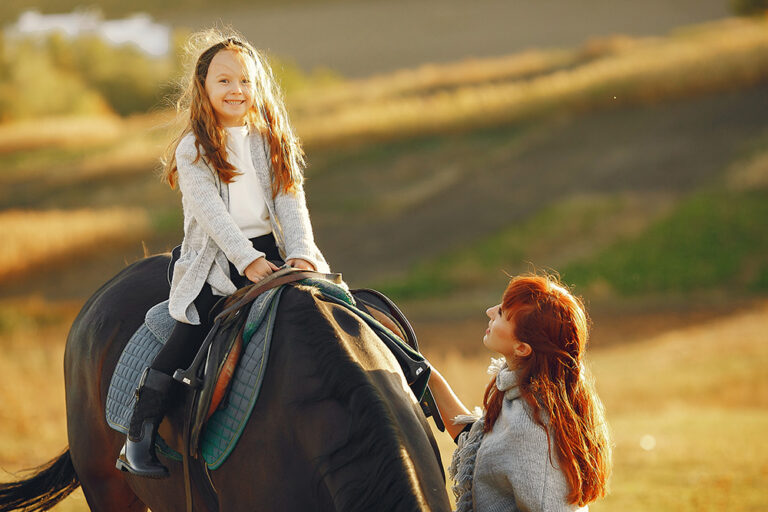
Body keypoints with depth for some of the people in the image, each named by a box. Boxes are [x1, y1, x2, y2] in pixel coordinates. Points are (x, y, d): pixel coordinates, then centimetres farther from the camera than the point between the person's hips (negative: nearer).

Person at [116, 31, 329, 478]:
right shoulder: (193, 150, 1)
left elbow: (290, 202, 4)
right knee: (187, 339, -19)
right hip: (215, 264, -4)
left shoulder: (272, 142, 13)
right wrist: (247, 259, -22)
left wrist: (300, 254, -13)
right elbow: (211, 211, -10)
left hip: (270, 252, 4)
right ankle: (137, 441, -13)